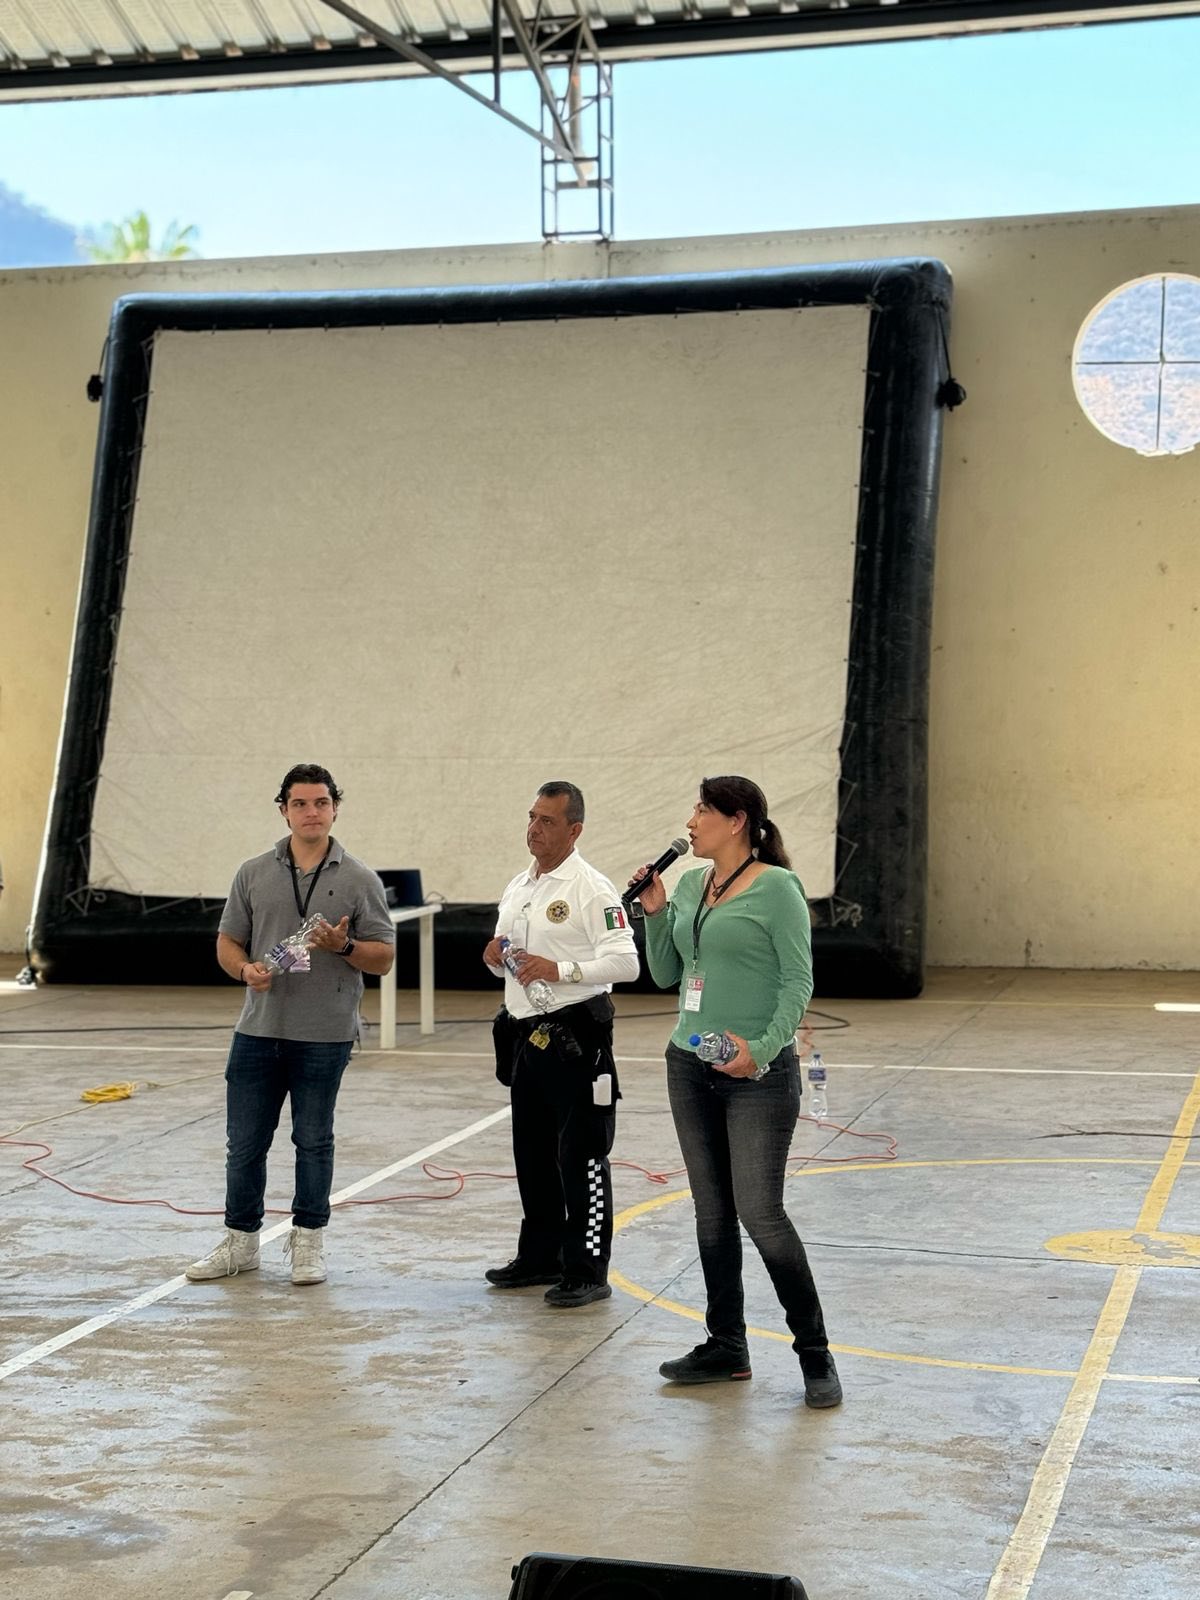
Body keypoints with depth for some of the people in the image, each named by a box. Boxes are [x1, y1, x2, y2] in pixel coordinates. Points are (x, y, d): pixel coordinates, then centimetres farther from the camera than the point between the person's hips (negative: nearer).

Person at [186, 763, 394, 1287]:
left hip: (324, 1036, -2)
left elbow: (383, 958, 2)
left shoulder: (359, 881, 2)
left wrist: (344, 946, -17)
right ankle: (240, 1242, 19)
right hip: (258, 1029, 2)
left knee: (313, 1141, 8)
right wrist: (246, 969, -11)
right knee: (245, 1141, 6)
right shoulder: (253, 874, 7)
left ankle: (308, 1243, 20)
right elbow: (228, 942, 10)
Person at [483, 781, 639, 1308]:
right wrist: (497, 959, 3)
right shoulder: (518, 887, 15)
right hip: (525, 1035, 8)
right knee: (532, 1155, 16)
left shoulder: (591, 889, -11)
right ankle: (540, 1257, 28)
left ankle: (587, 1271, 2)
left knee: (580, 1156, -4)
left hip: (575, 1039, -8)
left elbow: (626, 963, -18)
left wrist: (562, 970, -25)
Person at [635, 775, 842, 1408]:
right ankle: (726, 1348, 22)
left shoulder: (776, 888, -10)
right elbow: (665, 974, 16)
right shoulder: (689, 885, 11)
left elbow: (799, 981, -12)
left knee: (761, 1214, -8)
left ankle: (814, 1353, 4)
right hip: (691, 1068, 7)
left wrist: (764, 1047, -23)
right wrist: (654, 912, 2)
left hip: (758, 1073, -7)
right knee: (712, 1214, 11)